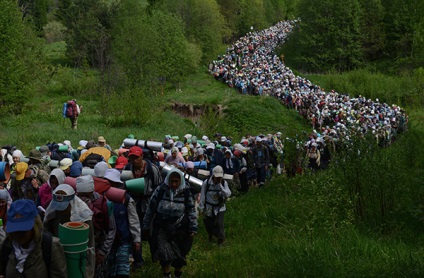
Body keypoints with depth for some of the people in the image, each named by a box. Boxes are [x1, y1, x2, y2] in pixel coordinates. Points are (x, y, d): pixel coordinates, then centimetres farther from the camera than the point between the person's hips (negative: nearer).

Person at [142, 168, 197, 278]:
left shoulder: (186, 192, -7)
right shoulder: (160, 190, -9)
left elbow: (191, 211, 1)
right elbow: (151, 208, 0)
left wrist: (193, 228, 0)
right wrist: (146, 226, 4)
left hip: (180, 230, 1)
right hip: (162, 229, -1)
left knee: (179, 255, 12)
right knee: (164, 253, -11)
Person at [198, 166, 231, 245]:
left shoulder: (224, 183, -9)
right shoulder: (206, 183, -13)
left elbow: (228, 194, -24)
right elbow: (202, 196, -5)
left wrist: (220, 185, -28)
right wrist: (201, 208, -2)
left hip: (220, 208, 0)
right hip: (209, 208, 0)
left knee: (219, 223, -15)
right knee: (208, 224, 13)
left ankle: (221, 239, 9)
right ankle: (210, 235, 46)